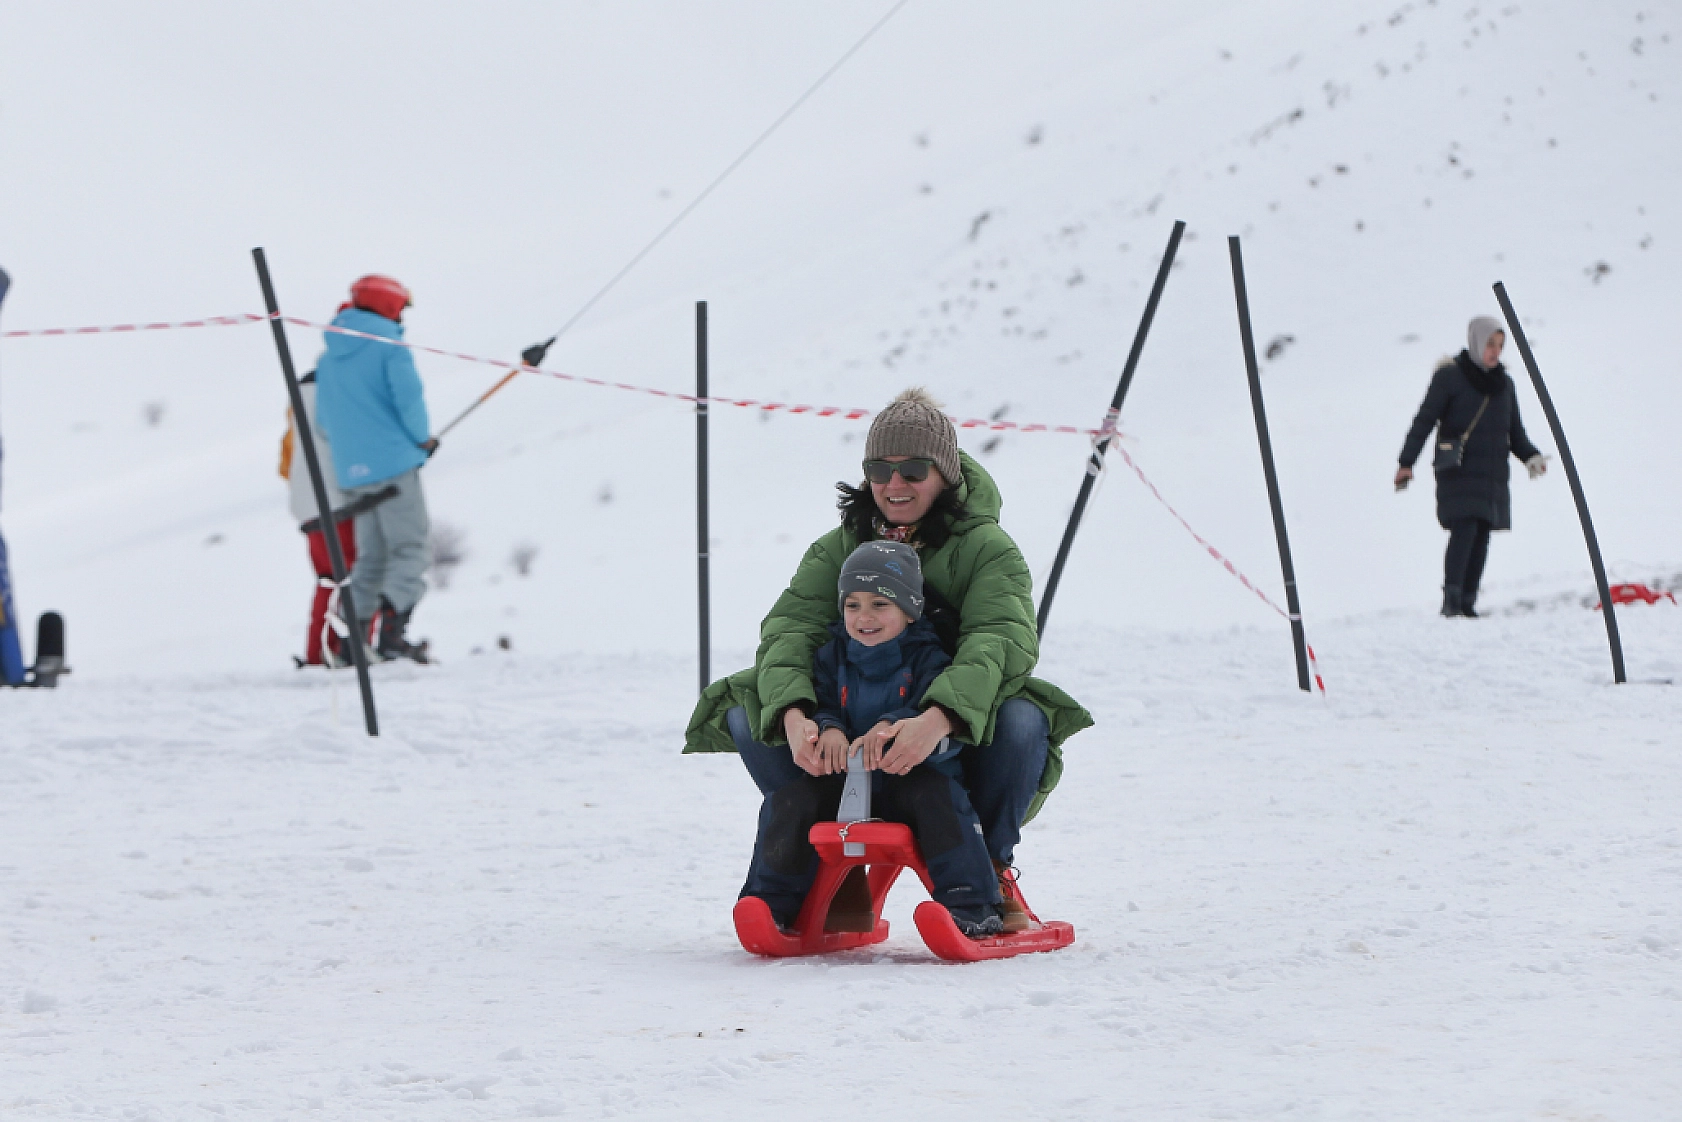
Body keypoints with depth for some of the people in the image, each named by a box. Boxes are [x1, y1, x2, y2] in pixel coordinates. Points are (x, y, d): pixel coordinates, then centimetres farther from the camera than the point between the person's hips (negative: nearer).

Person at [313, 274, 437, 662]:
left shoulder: (329, 357, 15)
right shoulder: (388, 344, -6)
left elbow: (325, 422, 15)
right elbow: (408, 396, -14)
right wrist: (423, 439, 2)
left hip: (351, 472, 7)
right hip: (394, 464, -7)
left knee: (371, 555, 14)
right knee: (409, 547, -5)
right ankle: (390, 630, -20)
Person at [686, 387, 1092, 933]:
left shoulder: (987, 549, -5)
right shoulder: (837, 549, 5)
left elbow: (1002, 640, -25)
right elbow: (790, 628, -12)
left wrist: (938, 718, -46)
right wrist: (792, 716, -36)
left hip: (960, 740, -3)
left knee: (1023, 721, -33)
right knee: (747, 714, -18)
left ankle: (989, 868, -7)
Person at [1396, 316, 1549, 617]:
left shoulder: (1504, 384, 17)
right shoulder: (1450, 376, -1)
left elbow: (1515, 432, 23)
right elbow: (1424, 420, -3)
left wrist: (1531, 456, 3)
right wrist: (1406, 463, -11)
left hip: (1492, 476, 6)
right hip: (1459, 473, -6)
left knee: (1481, 537, 0)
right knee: (1464, 529, -19)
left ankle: (1467, 602, 3)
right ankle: (1451, 598, -19)